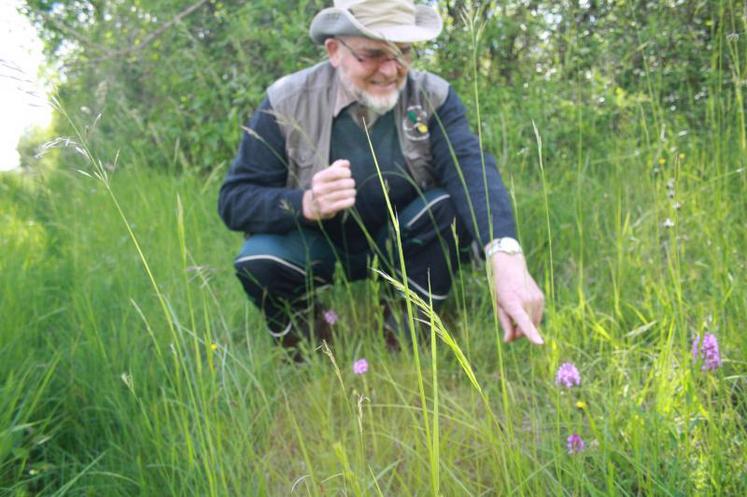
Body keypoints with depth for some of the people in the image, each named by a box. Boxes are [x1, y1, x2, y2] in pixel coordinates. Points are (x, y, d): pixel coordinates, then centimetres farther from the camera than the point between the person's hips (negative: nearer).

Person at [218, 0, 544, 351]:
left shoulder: (432, 96, -12)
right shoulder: (287, 102, -15)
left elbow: (472, 168, -30)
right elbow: (234, 200, -15)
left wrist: (505, 256, -50)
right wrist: (307, 204, -37)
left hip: (402, 245, 2)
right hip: (319, 246, -1)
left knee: (454, 204, -26)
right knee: (258, 262, -31)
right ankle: (303, 339, 4)